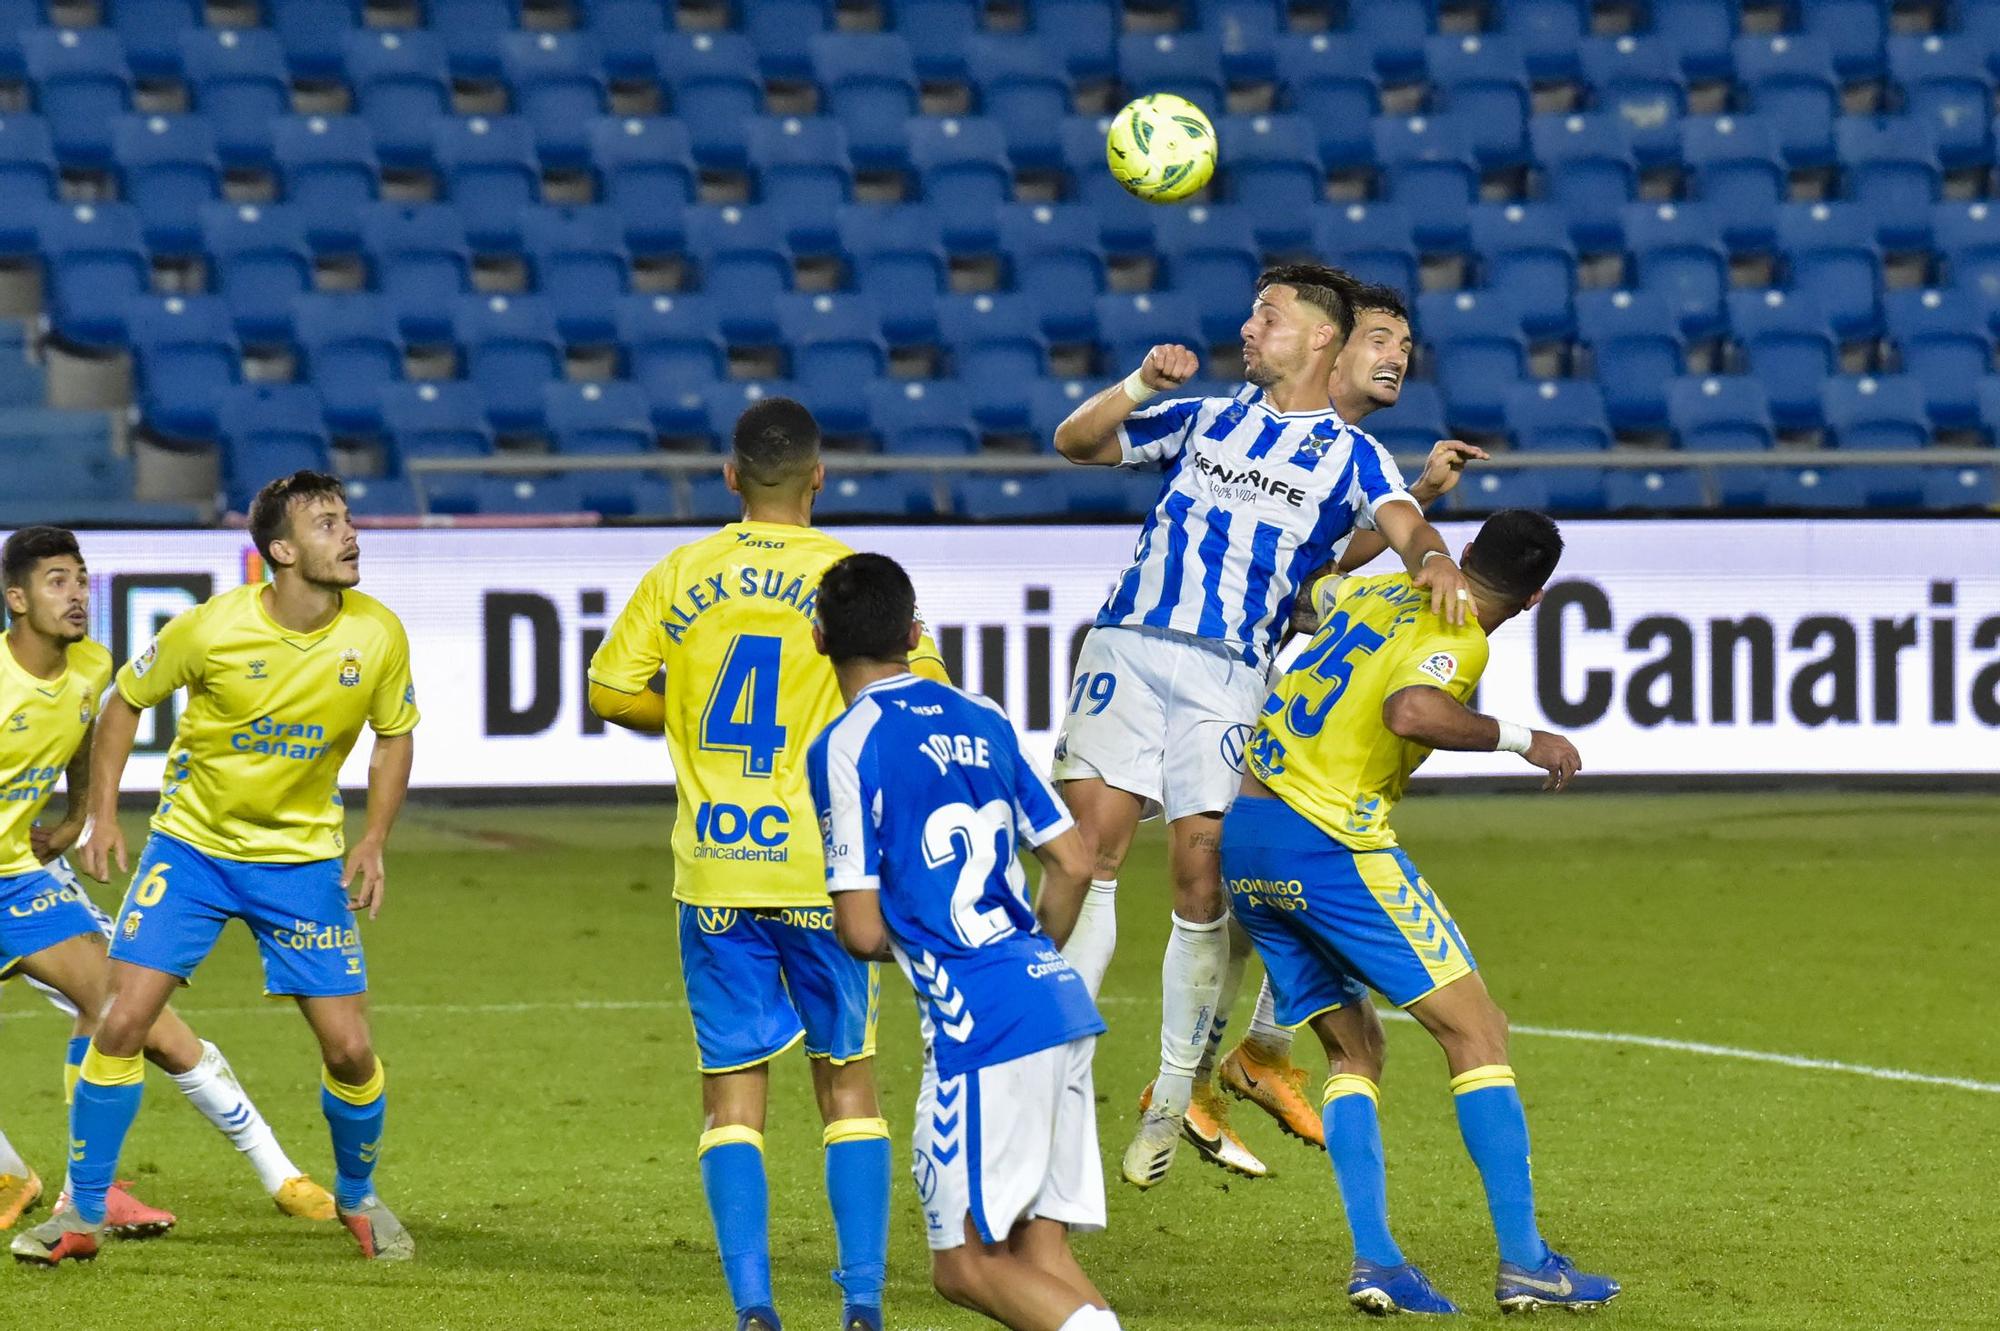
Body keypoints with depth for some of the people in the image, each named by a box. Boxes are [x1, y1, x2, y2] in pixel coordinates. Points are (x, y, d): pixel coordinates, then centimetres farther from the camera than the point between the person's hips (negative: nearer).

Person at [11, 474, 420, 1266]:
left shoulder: (377, 635, -12)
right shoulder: (212, 628, -18)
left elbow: (395, 735, 5)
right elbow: (128, 699, -2)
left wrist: (373, 842, -6)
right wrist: (102, 813, -7)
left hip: (303, 858, 1)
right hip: (191, 844, -1)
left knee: (349, 1048, -3)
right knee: (123, 1020, -11)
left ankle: (357, 1198, 25)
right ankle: (83, 1215, 3)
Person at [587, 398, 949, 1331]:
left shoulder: (679, 578, 2)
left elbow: (612, 692, 6)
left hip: (712, 870, 1)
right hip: (821, 866, -1)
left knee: (731, 1093, 5)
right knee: (847, 1080, 11)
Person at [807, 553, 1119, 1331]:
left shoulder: (848, 746, -6)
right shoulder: (982, 721, 14)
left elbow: (863, 930, -8)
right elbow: (1073, 864, 16)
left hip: (980, 1027, -7)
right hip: (1061, 1005, 7)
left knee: (966, 1265, -1)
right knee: (1039, 1251, 10)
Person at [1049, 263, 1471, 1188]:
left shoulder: (1350, 455, 10)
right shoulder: (1204, 419, 22)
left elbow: (1404, 525, -8)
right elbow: (1075, 443, 20)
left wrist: (1433, 559, -32)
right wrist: (1141, 384, 3)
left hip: (1226, 676, -2)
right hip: (1126, 649, 2)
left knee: (1200, 879, -6)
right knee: (1088, 849, -11)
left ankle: (1174, 1099, 7)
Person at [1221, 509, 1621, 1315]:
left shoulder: (1373, 594, 16)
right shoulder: (1459, 641, -8)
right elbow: (1408, 711, -28)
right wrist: (1521, 739, -17)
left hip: (1242, 836, 8)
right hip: (1328, 841, -8)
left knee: (1355, 1047, 14)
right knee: (1476, 1031, -2)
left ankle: (1373, 1259, -1)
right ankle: (1522, 1262, -8)